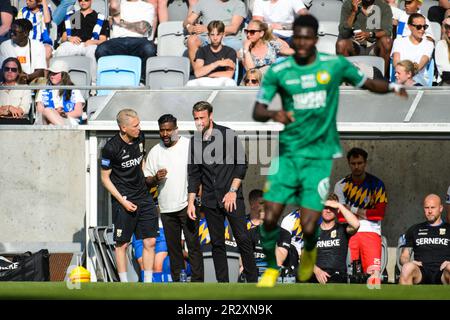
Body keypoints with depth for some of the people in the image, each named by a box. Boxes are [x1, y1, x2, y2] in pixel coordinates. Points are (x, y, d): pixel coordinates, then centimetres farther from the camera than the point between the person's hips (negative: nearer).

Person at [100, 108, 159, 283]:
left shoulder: (140, 138, 2)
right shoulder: (111, 148, -15)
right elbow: (105, 178, -7)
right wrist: (123, 201, -12)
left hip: (143, 197, 6)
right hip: (123, 200, -6)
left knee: (150, 242, 3)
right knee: (122, 244, 2)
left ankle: (147, 283, 10)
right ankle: (124, 284, 10)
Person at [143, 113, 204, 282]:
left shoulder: (190, 146, -2)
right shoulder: (155, 152, 8)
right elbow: (147, 181, 11)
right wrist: (156, 178, -11)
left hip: (187, 204, -4)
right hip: (166, 208, 4)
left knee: (193, 244, -6)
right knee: (173, 247, 9)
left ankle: (197, 281, -5)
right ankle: (177, 280, 16)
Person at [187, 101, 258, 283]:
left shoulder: (228, 134, -2)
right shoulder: (195, 141, 9)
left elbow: (241, 164, -4)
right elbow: (194, 174, 13)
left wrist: (232, 191, -11)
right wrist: (191, 202, 7)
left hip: (232, 198, -4)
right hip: (210, 201, 4)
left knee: (242, 239, -7)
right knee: (217, 244, 4)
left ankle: (252, 280, -1)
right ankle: (223, 283, 6)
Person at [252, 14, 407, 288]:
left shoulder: (336, 65, -1)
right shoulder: (278, 71, -2)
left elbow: (367, 83, 12)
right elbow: (257, 111, -2)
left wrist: (392, 87, -8)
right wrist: (273, 114, -25)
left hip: (321, 155, -1)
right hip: (288, 152, 1)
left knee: (308, 226, -10)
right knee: (270, 218, -9)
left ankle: (309, 252, 28)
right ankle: (271, 268, 19)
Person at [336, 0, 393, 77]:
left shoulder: (384, 6, -2)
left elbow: (387, 31, -12)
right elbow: (343, 33, -9)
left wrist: (370, 34, -31)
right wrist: (353, 12, -20)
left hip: (375, 48, 0)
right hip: (355, 46, 0)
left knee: (386, 41, -32)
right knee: (341, 44, -31)